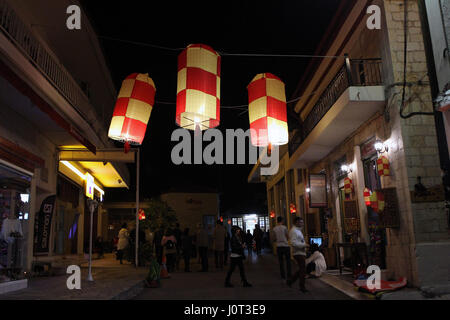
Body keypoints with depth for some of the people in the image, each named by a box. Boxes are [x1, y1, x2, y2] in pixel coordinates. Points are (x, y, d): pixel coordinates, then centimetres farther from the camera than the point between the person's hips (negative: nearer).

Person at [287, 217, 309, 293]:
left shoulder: (298, 230, 18)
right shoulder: (293, 231, -16)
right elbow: (293, 243, -24)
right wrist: (304, 245, -21)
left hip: (301, 253, 10)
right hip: (298, 253, -10)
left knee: (301, 269, 14)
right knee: (302, 270, -3)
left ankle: (291, 281, 23)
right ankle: (302, 287, 7)